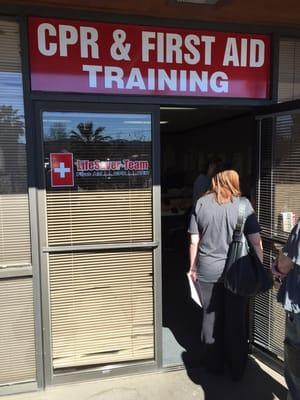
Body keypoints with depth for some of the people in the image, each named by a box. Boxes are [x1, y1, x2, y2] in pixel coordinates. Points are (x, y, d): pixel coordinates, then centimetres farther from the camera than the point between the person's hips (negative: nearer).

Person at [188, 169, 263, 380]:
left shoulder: (201, 203, -1)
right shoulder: (243, 204, -6)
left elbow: (194, 241, -1)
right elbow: (256, 242, -7)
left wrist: (193, 267, 9)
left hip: (208, 271, 1)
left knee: (212, 316, 16)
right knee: (237, 320, 13)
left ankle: (214, 364, 31)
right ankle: (237, 369, 28)